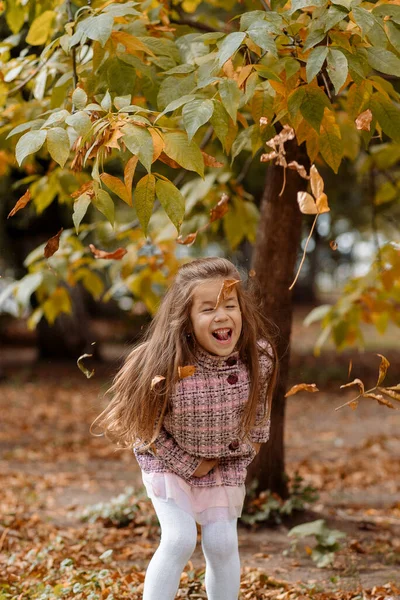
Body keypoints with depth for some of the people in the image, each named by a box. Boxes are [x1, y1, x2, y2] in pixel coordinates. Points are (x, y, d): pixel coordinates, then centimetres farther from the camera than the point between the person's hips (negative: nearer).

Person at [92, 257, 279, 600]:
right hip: (170, 460, -3)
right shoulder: (168, 368, -33)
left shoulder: (258, 357, -22)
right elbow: (147, 428, -18)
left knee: (222, 544, -1)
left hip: (226, 464, 3)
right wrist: (190, 465, -13)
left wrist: (252, 443, 2)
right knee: (179, 540, -14)